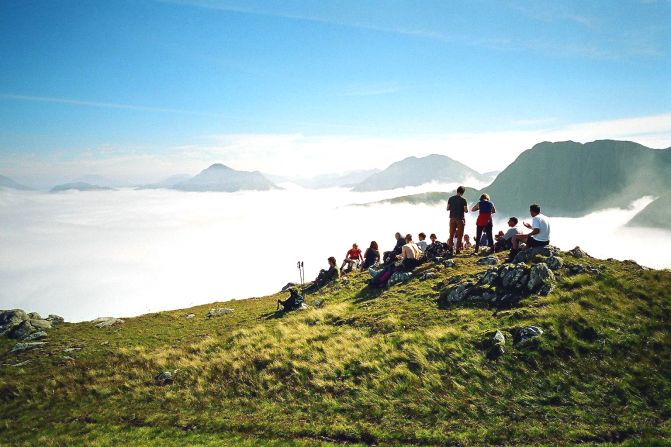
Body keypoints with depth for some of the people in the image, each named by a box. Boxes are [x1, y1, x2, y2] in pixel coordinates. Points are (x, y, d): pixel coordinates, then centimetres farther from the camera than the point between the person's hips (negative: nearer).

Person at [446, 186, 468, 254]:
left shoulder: (451, 199, 1)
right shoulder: (463, 200, -9)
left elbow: (448, 208, 4)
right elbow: (466, 211, -9)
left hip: (452, 218, 3)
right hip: (460, 219, -3)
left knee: (451, 234, 12)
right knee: (459, 235, 4)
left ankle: (450, 247, 7)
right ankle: (458, 249, 3)